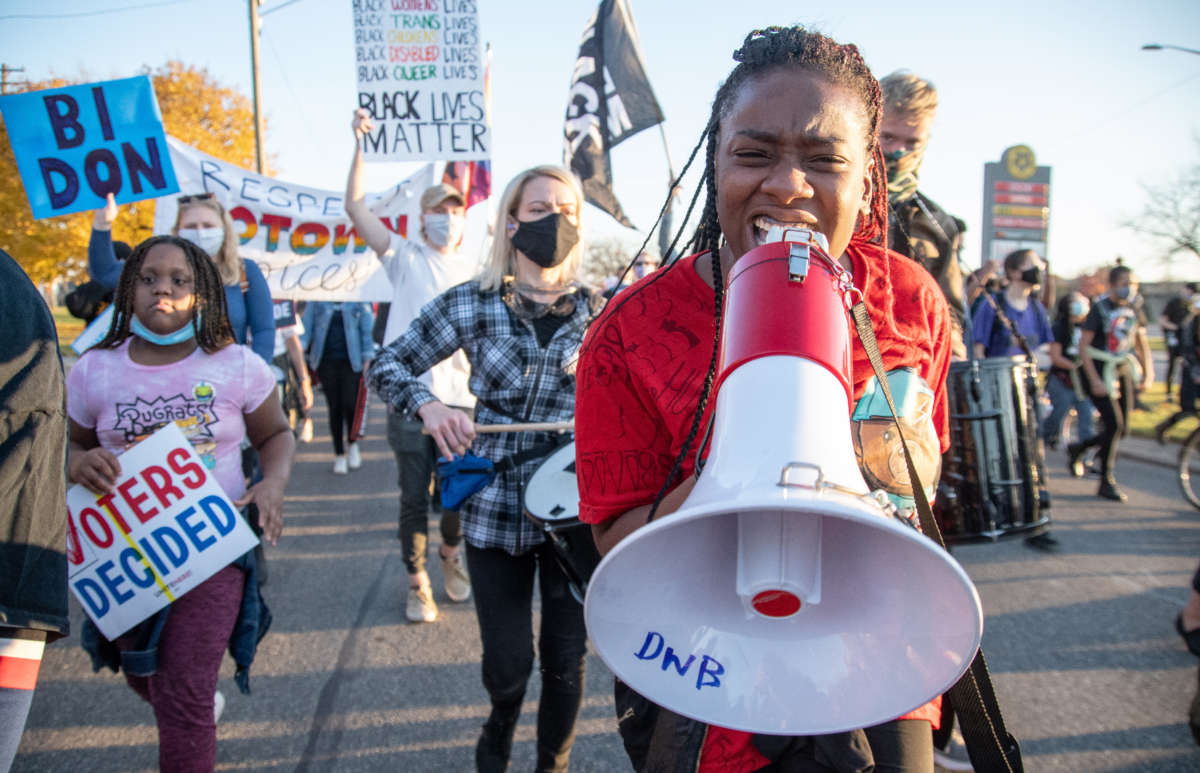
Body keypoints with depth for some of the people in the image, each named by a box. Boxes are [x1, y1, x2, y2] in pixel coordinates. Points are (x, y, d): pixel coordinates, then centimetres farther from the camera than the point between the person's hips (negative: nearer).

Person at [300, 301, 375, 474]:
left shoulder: (358, 300, 4)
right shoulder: (317, 301, 7)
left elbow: (367, 329, 5)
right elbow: (306, 325, 7)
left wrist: (367, 358, 0)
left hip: (351, 361, -1)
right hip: (326, 361, 1)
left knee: (350, 404, -10)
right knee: (334, 407, 4)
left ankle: (352, 443, 20)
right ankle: (339, 455, 16)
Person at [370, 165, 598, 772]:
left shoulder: (596, 310, 0)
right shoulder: (470, 304, -3)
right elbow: (387, 365, 2)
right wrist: (428, 405, -17)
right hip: (495, 508, -1)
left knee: (566, 657, 9)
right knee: (507, 663, 7)